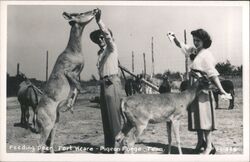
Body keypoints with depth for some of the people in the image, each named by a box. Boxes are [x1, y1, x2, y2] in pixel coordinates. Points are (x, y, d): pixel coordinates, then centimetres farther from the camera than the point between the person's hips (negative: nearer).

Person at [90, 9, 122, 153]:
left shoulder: (112, 48, 1)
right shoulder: (100, 53, 21)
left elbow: (108, 35, -19)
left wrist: (99, 21, -30)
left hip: (112, 82, -8)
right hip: (104, 84, 8)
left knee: (114, 114, -12)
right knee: (106, 116, 9)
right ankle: (109, 146, 16)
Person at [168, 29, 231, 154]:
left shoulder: (206, 55, -14)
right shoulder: (194, 51, 10)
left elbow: (213, 74, -20)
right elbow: (181, 46, 25)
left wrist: (221, 90, -25)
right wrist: (174, 38, 6)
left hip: (204, 89, -8)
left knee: (204, 116, -8)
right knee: (196, 115, 13)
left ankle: (209, 146, -4)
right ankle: (200, 141, 26)